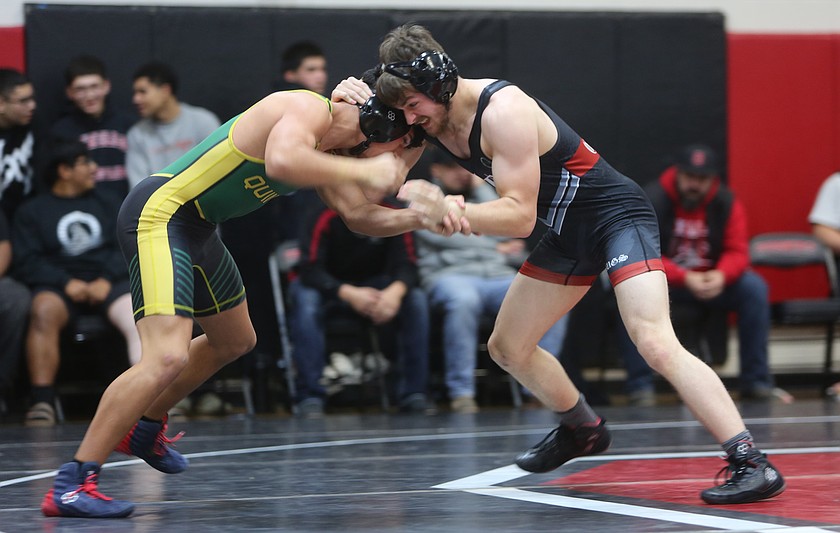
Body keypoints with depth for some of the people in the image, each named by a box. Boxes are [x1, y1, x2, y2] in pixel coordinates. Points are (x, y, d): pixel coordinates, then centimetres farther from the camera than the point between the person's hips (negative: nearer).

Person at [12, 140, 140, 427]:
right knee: (43, 312, -37)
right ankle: (42, 402, -38)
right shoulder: (32, 212, 15)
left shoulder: (109, 204, 24)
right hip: (58, 285, -2)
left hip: (109, 282, 2)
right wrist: (67, 283, -14)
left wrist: (107, 280, -9)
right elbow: (27, 262, 2)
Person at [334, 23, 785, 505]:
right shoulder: (436, 117, -1)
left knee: (656, 344, -26)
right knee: (508, 348, 15)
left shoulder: (503, 111, -26)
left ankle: (753, 465, -27)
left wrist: (447, 211, -36)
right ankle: (583, 429, 38)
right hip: (567, 237, 9)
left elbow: (520, 215, -27)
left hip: (617, 216, -9)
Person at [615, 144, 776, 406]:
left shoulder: (727, 203, -5)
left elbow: (737, 252, -8)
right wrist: (685, 279, -35)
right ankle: (640, 385, -27)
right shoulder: (652, 201, -15)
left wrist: (721, 275, -33)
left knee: (755, 287, -22)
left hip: (713, 281, 3)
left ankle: (756, 381, -13)